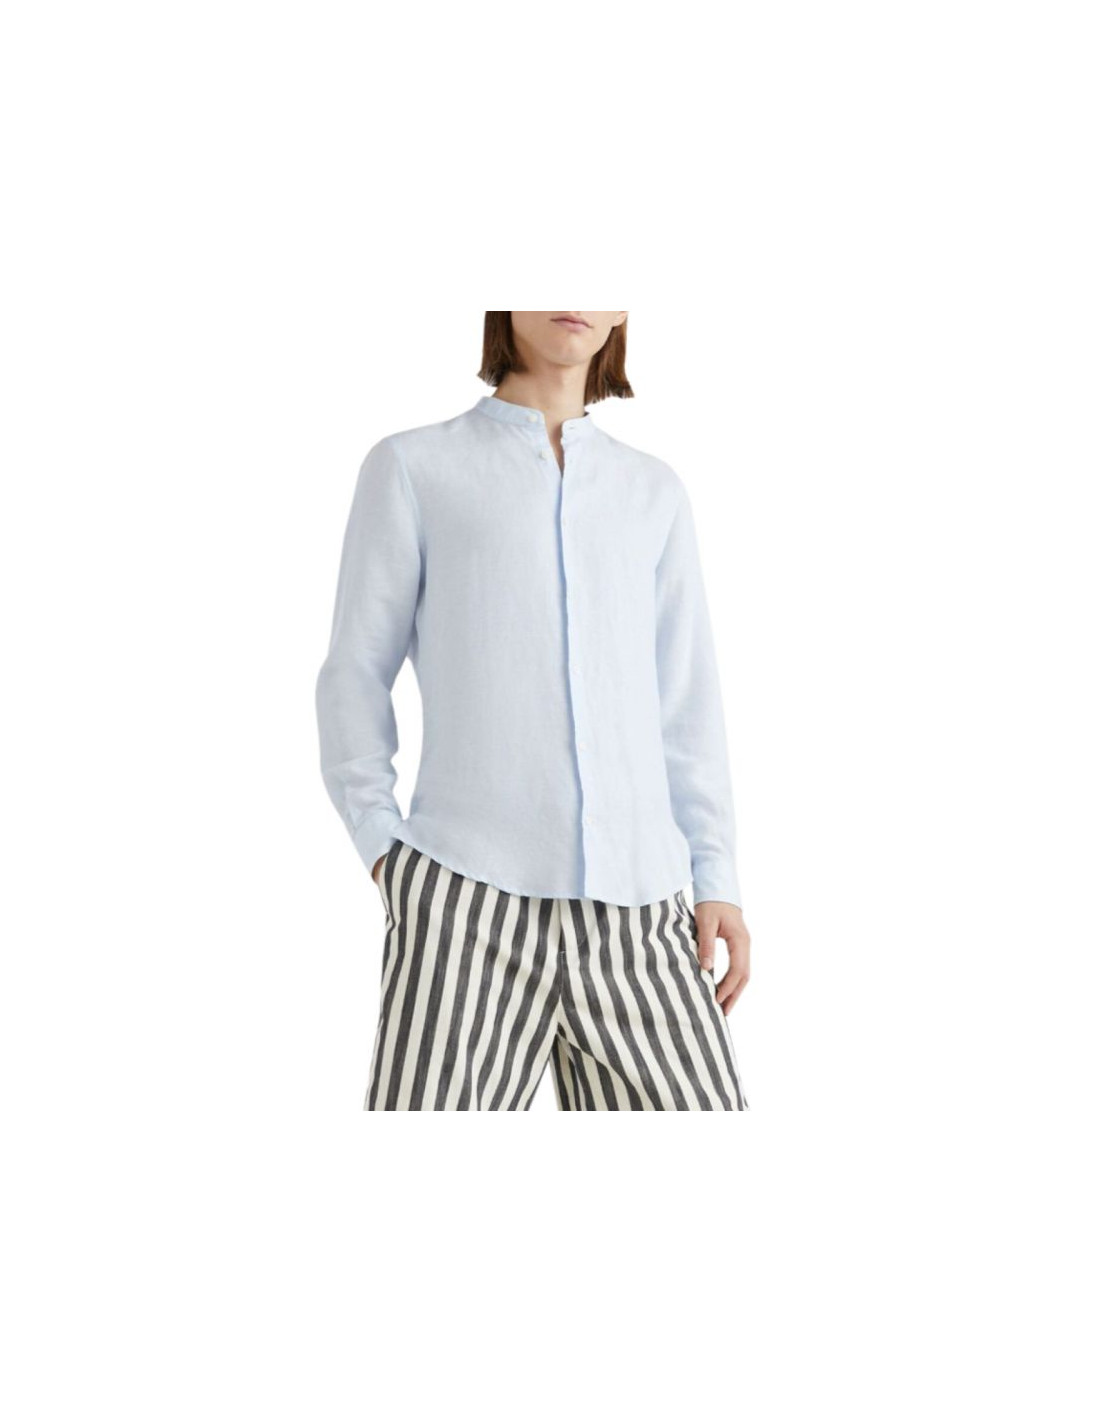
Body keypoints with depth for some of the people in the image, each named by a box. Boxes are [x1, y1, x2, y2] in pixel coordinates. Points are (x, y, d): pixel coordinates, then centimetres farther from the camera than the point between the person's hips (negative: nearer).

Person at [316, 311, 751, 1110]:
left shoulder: (655, 493, 17)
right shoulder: (413, 468, 9)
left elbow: (688, 702, 16)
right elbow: (358, 675, 9)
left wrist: (717, 879, 7)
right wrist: (382, 848, -2)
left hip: (639, 902, 3)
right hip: (465, 896, -3)